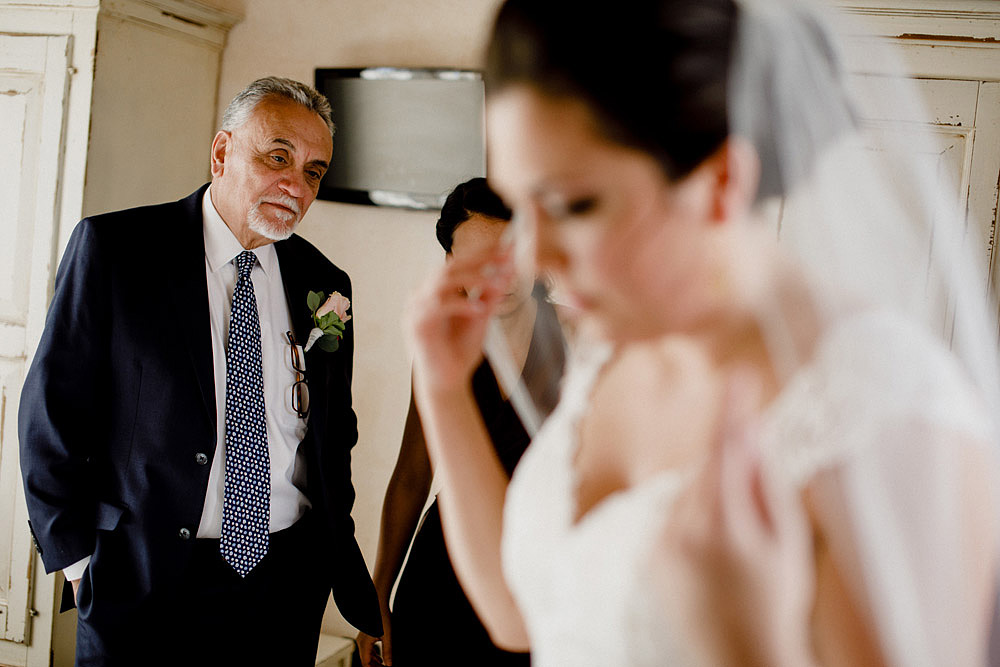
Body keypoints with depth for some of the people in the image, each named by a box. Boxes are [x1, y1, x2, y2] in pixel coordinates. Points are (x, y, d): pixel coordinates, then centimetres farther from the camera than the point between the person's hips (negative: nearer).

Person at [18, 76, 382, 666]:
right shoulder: (111, 249, -6)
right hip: (144, 589, -3)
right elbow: (52, 412, -4)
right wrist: (77, 557, -4)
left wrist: (334, 546, 6)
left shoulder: (325, 284, 5)